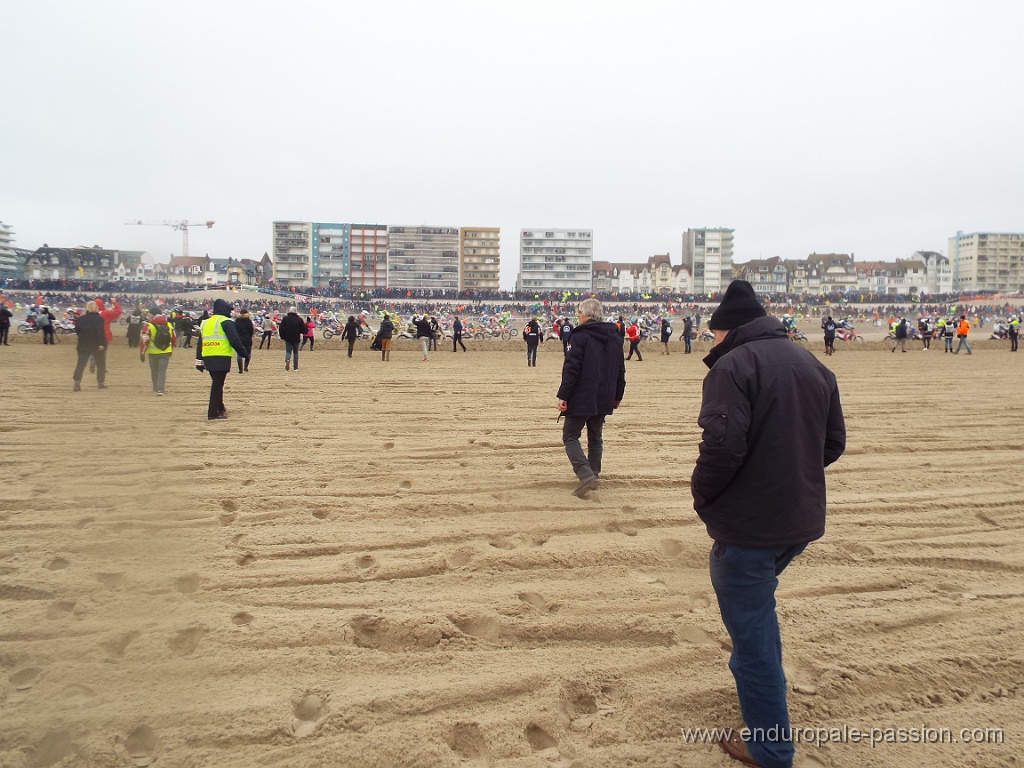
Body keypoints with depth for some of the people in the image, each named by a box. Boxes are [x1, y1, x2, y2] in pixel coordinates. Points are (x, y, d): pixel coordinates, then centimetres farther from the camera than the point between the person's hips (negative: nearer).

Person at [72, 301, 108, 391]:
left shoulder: (81, 318, 5)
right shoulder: (99, 319, -12)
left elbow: (77, 330, 13)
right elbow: (100, 332, -21)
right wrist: (101, 343, -22)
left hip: (83, 345, 4)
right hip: (97, 345, -4)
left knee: (81, 364, 2)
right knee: (100, 364, 12)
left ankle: (77, 384, -12)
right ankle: (100, 383, 17)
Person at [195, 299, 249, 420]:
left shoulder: (205, 323, 18)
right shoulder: (226, 322, -5)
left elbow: (200, 343, 17)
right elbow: (235, 341, -13)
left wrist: (199, 361, 18)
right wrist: (245, 354, -5)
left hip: (207, 358, 7)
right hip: (221, 358, -7)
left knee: (217, 383, 20)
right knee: (217, 384, -3)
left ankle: (220, 408, 31)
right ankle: (213, 413, -2)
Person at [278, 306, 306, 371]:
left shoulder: (285, 318, -3)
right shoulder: (299, 319, -5)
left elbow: (281, 328, -2)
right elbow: (303, 330, -3)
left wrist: (282, 337, 10)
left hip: (288, 339, 0)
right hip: (296, 339, 0)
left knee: (288, 351, 6)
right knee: (295, 352, 12)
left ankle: (287, 360, -26)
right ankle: (296, 367, 13)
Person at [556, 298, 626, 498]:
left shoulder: (581, 335, -12)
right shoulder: (615, 337, 10)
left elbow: (571, 368, -17)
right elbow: (620, 370, 15)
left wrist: (563, 395, -15)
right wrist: (617, 396, 24)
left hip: (581, 398, -7)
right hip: (604, 399, 7)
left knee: (570, 436, 1)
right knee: (595, 438, 19)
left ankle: (586, 474, -15)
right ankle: (594, 475, 22)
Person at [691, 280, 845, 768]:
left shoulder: (733, 365, -16)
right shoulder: (813, 365, 9)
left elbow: (723, 445, -26)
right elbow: (834, 442, 13)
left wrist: (701, 494, -9)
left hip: (748, 524, -8)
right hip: (802, 519, 8)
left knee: (752, 626, 5)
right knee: (756, 604, 31)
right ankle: (750, 672, 49)